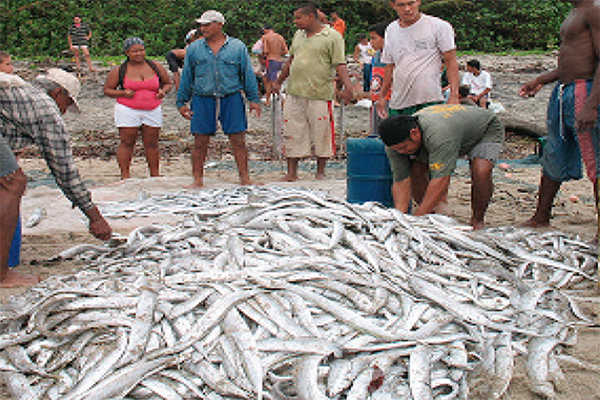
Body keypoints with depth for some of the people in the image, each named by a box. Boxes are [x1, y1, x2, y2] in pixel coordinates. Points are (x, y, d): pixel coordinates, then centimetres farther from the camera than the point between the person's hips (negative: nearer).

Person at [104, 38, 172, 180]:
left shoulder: (156, 67, 7)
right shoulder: (119, 70, 0)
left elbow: (168, 83, 18)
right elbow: (107, 90, 5)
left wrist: (163, 91, -5)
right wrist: (123, 93, -14)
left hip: (152, 111, 2)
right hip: (128, 111, -2)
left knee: (152, 144, 4)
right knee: (127, 143, -3)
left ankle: (155, 175, 13)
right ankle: (125, 175, 2)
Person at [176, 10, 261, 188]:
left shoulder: (238, 47, 5)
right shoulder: (194, 49, 9)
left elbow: (248, 75, 7)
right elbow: (186, 78, 13)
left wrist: (254, 99, 2)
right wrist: (181, 102, 10)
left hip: (231, 99, -1)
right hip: (203, 100, 1)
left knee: (238, 141, 0)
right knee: (200, 142, 1)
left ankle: (245, 178, 8)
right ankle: (197, 180, 10)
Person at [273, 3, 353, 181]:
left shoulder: (332, 37, -5)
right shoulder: (298, 35, 15)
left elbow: (339, 64, -9)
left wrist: (347, 85, -23)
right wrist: (279, 82, 28)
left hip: (319, 95, -5)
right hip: (295, 93, 6)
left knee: (321, 134, 2)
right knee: (292, 133, 4)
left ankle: (320, 172, 16)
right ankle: (291, 172, 12)